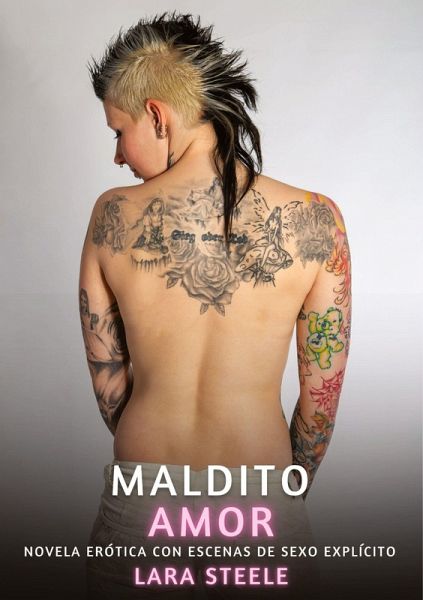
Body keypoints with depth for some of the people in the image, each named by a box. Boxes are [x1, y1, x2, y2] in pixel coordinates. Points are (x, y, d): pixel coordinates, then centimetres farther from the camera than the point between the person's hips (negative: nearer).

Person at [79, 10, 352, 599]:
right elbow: (323, 391, -5)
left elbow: (107, 380, 0)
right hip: (260, 504, 0)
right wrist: (294, 489, 12)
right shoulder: (316, 220, -12)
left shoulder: (112, 215, -10)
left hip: (140, 497, 1)